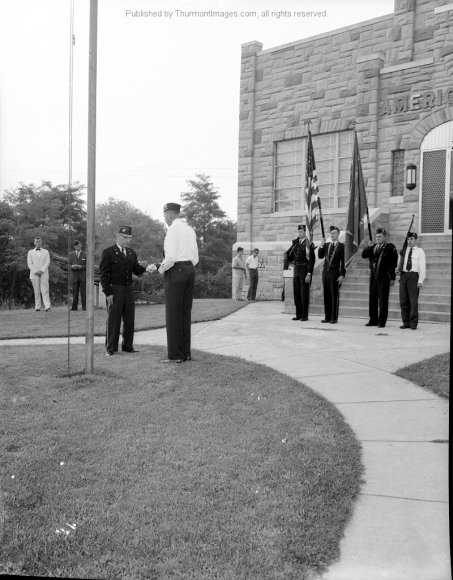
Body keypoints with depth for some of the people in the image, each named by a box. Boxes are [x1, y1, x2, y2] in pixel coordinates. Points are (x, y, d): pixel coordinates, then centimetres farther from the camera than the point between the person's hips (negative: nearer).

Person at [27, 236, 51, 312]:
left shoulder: (46, 252, 12)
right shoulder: (30, 252, 13)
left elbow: (47, 263, 2)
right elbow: (29, 264, 4)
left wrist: (41, 270, -11)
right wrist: (36, 272, -9)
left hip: (44, 274, -1)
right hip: (34, 275, 1)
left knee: (45, 291, -10)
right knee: (36, 292, 1)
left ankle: (47, 307, -18)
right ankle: (37, 307, 3)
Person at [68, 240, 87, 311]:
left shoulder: (85, 254, 4)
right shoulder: (71, 254, 12)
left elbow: (87, 266, 1)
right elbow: (69, 264, 9)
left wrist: (81, 267, -15)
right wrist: (72, 266, -13)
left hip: (83, 276, -2)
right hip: (74, 276, 2)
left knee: (83, 292, -4)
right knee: (75, 292, 3)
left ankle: (84, 306, -2)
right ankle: (74, 306, 6)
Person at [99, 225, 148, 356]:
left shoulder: (132, 253, 13)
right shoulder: (108, 252, -5)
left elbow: (137, 272, 12)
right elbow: (104, 274, -8)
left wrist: (142, 266, -12)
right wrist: (108, 293, -14)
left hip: (129, 289, 5)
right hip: (114, 290, -5)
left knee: (129, 319, 8)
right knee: (113, 320, -1)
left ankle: (128, 346, 19)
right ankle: (111, 349, 8)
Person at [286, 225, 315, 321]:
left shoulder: (309, 244, -8)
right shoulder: (295, 243, 12)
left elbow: (312, 260, -13)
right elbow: (289, 257, 20)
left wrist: (309, 274, -18)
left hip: (305, 271, -6)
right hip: (296, 270, 6)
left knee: (305, 293, -3)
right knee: (296, 293, 7)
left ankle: (305, 315, 3)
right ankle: (298, 315, 13)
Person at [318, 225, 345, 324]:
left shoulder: (341, 246, 0)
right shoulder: (326, 245, 14)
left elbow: (343, 262, -4)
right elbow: (320, 256, 7)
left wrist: (342, 275, -10)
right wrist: (321, 246, -5)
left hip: (335, 272, -5)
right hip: (325, 271, 5)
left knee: (334, 295, -3)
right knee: (326, 295, 6)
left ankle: (334, 318, 2)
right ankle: (327, 317, 11)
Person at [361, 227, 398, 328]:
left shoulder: (390, 248, -3)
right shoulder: (372, 247, 13)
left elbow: (394, 264, -6)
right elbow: (363, 255, 3)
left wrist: (392, 278, -9)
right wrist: (369, 247, -11)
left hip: (384, 277, -5)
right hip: (373, 276, 5)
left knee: (383, 300, 0)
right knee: (372, 299, 9)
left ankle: (382, 321, 6)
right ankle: (373, 320, 18)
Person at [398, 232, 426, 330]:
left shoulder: (420, 251, 3)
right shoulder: (404, 251, 16)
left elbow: (422, 267, -3)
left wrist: (421, 281, -10)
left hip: (414, 275, -4)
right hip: (404, 275, 4)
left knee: (413, 300, -5)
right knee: (403, 300, 3)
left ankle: (413, 323, 4)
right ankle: (406, 322, 12)